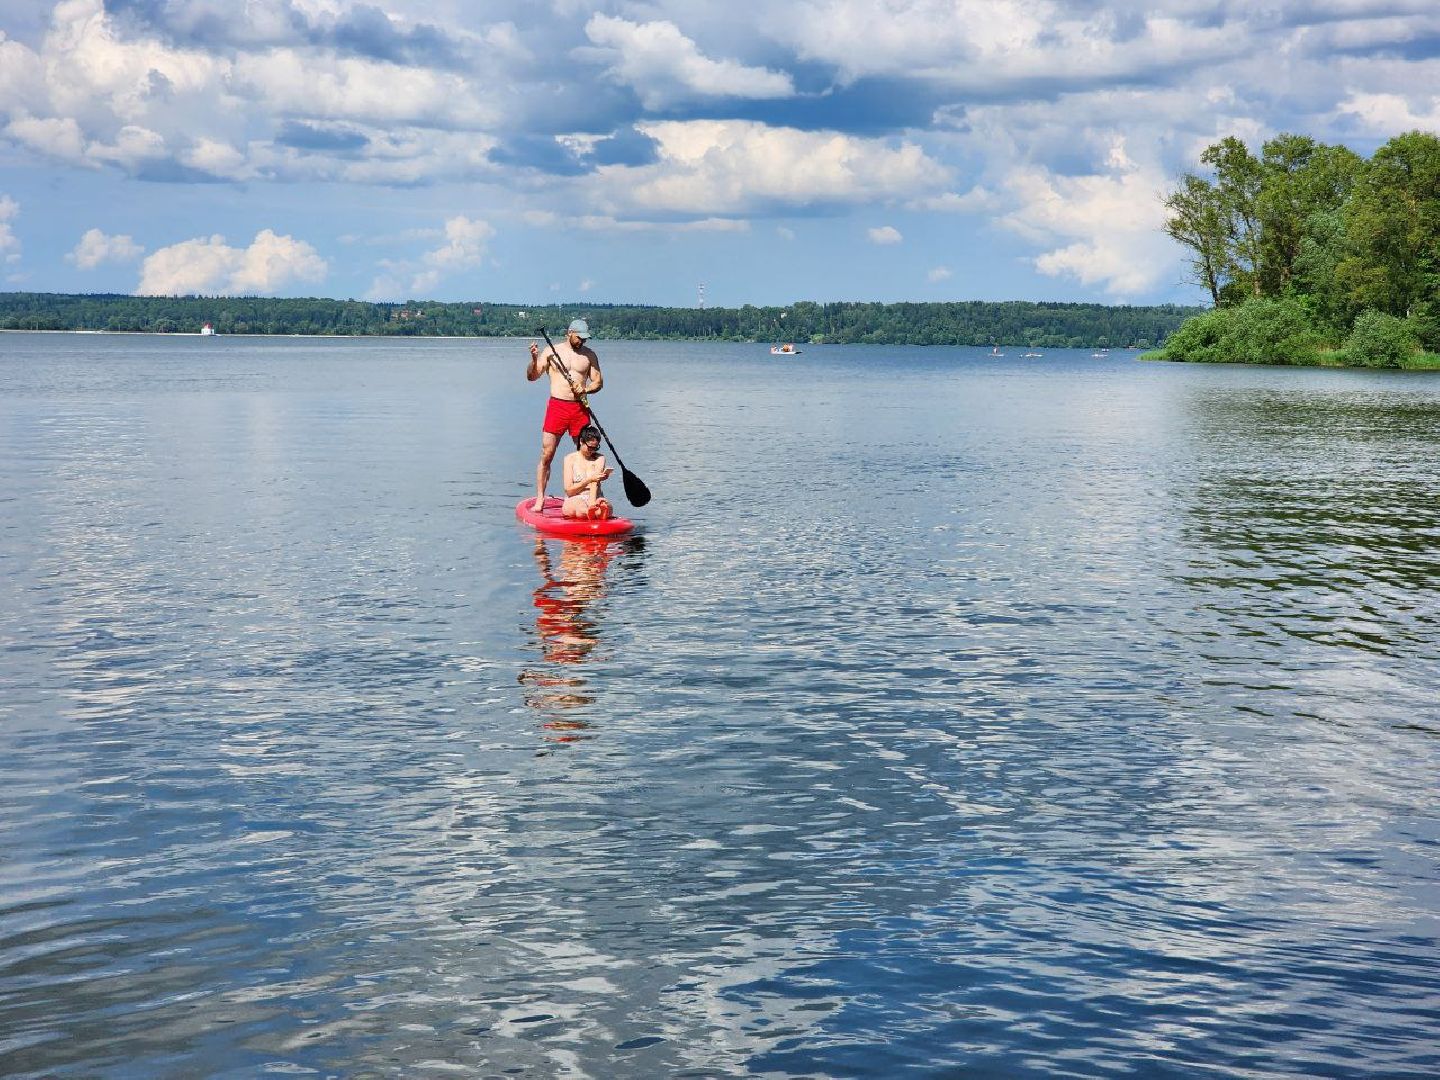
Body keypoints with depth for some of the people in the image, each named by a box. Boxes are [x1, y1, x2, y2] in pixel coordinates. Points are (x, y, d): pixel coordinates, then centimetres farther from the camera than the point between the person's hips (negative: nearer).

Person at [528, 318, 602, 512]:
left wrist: (585, 389, -11)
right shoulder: (551, 352, 3)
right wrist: (534, 360, -17)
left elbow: (598, 381, 10)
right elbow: (532, 377, 2)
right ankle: (539, 500, -1)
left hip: (580, 408, 2)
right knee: (546, 455, -6)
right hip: (557, 406, -2)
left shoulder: (589, 354, 9)